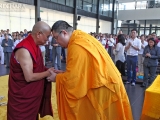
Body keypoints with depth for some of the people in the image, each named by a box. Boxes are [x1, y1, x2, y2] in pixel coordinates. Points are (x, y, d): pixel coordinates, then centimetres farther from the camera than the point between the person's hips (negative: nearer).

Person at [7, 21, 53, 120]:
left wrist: (49, 70, -2)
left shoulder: (34, 46, 4)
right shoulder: (24, 50, -26)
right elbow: (29, 77, -27)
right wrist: (47, 73, -15)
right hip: (23, 97, -9)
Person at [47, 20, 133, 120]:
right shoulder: (82, 38, 8)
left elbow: (72, 78, -20)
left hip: (101, 88, -9)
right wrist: (63, 73, 10)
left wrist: (57, 78, -3)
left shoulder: (76, 45, -23)